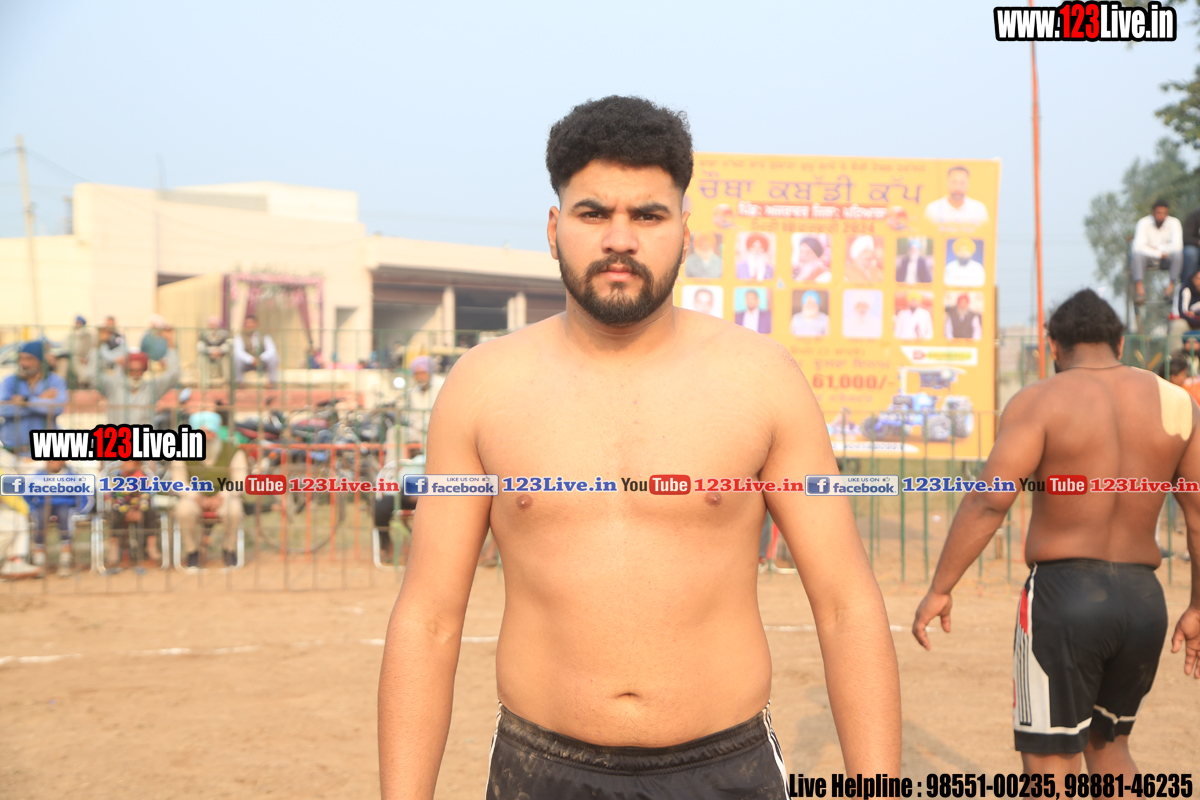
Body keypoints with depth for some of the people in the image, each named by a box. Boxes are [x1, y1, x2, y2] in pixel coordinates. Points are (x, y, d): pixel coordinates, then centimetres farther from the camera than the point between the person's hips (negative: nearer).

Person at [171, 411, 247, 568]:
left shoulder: (233, 452, -3)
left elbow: (239, 482, -7)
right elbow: (179, 483, -5)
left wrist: (221, 497, -26)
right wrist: (198, 498, -24)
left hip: (223, 498, 0)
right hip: (194, 498, 0)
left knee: (234, 509, -35)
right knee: (184, 509, -35)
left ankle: (229, 549, -7)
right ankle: (192, 550, -9)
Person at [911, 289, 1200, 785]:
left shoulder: (1040, 402, -7)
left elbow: (988, 502, -17)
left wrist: (939, 590, -14)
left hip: (1063, 594, -5)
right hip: (1143, 599, 5)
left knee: (1049, 763, 4)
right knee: (1108, 745, 25)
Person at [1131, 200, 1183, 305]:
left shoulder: (1174, 223, -10)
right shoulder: (1143, 223, -14)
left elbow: (1177, 246, -23)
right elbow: (1138, 247, -27)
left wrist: (1155, 248, -17)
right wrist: (1160, 254, -23)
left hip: (1166, 260, 1)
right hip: (1148, 258, -1)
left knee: (1178, 253, -30)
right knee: (1136, 253, -32)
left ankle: (1172, 286, -22)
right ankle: (1139, 288, -36)